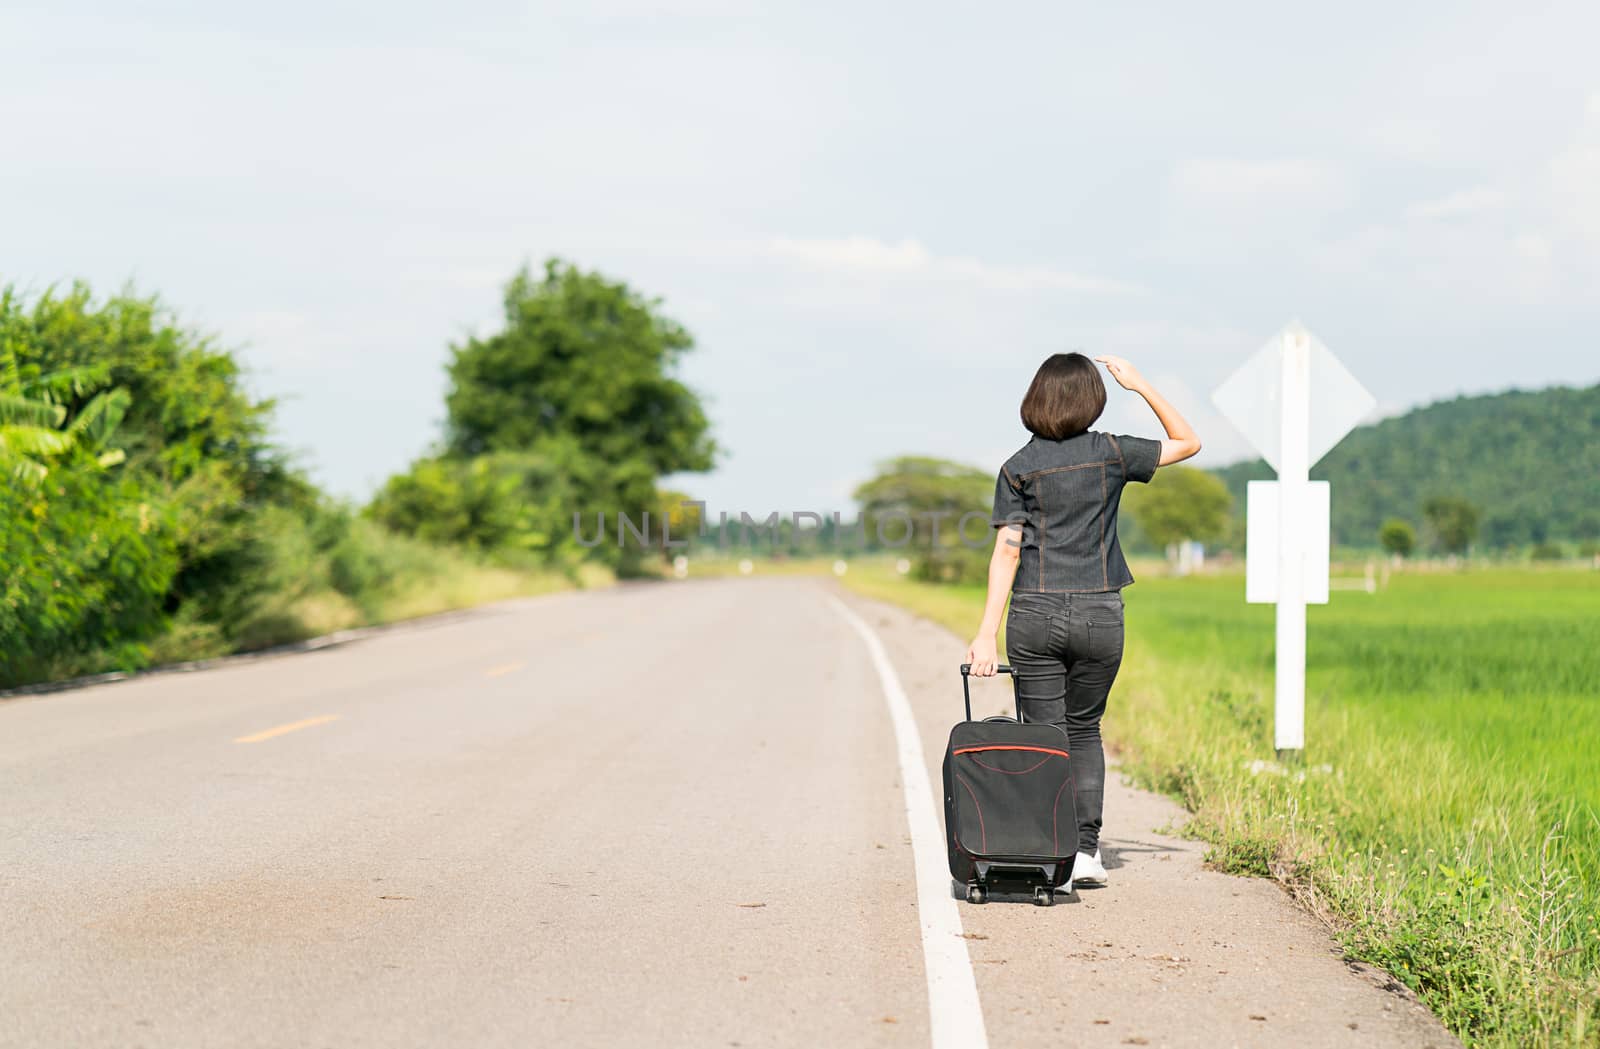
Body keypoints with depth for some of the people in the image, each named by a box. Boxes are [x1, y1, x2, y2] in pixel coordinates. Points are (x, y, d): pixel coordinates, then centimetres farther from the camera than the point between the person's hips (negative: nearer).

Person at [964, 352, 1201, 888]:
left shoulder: (1018, 468, 1)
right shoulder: (1110, 453, 1)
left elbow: (1006, 552, -6)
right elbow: (1187, 442, 16)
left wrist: (987, 633, -6)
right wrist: (1141, 385, 11)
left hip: (1035, 614, -1)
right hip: (1099, 613, 1)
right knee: (1084, 730, 16)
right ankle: (1085, 851, 8)